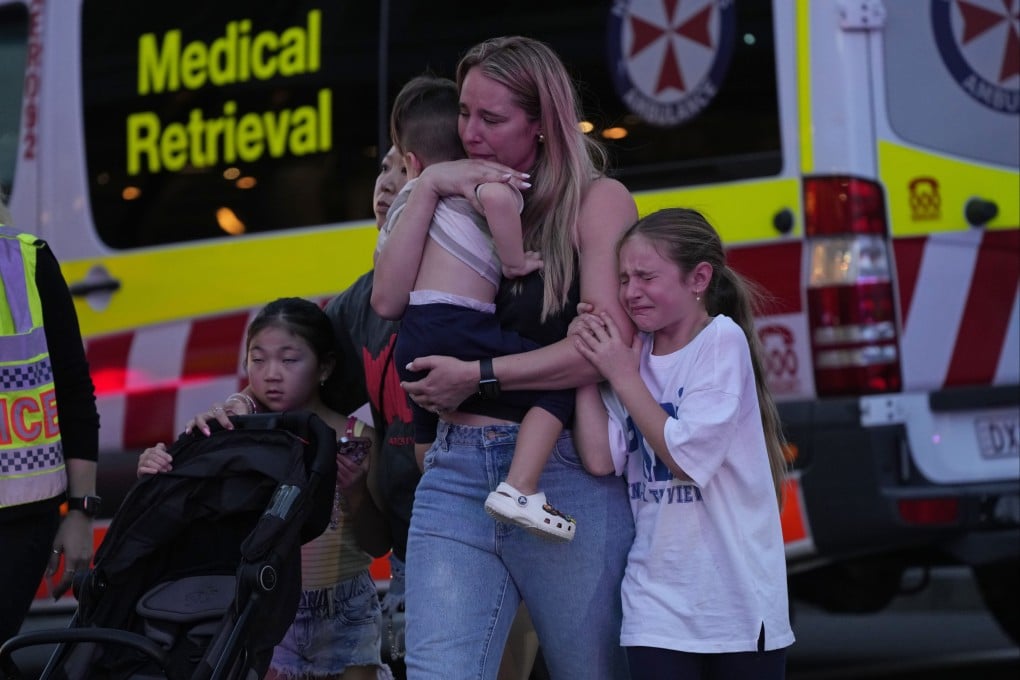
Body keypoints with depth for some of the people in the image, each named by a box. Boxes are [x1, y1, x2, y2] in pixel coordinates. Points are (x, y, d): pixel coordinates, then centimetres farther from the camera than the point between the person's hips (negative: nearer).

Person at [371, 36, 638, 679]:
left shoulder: (597, 199, -1)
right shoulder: (465, 199, 14)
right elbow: (390, 300, 1)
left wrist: (478, 375, -11)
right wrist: (429, 189, -4)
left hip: (567, 479, -4)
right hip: (458, 475, 4)